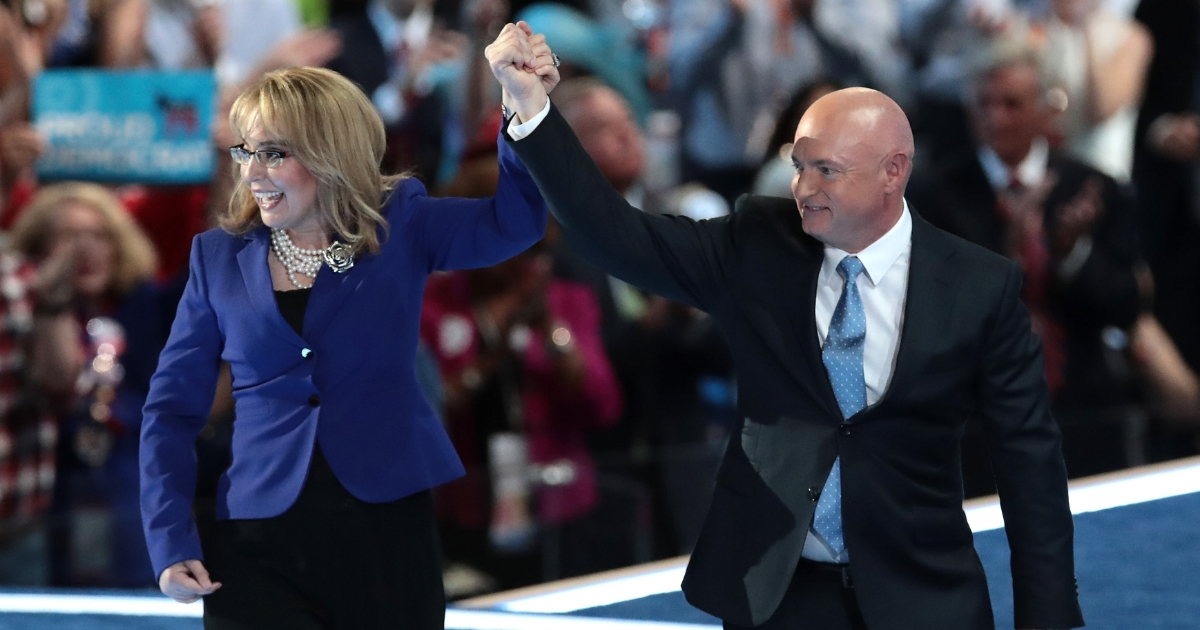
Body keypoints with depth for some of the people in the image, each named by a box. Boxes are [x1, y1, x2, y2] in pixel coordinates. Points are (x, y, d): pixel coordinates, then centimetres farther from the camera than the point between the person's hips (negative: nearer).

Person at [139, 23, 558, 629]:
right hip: (262, 548, 1)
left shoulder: (397, 228, 4)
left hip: (386, 533, -1)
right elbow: (171, 408, 7)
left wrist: (526, 104, -27)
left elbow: (514, 223, -12)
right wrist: (170, 543, -4)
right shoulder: (220, 258, 6)